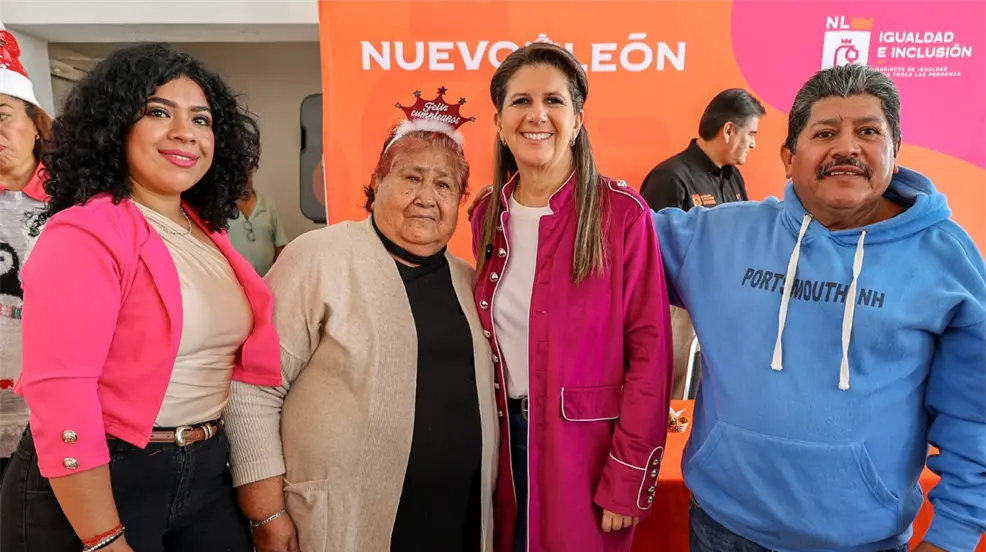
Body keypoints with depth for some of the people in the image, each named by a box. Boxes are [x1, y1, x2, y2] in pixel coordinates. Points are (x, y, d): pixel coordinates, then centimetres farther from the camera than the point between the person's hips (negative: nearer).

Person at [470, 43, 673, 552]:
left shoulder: (621, 213, -14)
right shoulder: (488, 215, 1)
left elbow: (649, 349, -13)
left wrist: (628, 479, -13)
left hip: (586, 446, -4)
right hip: (504, 438, 5)